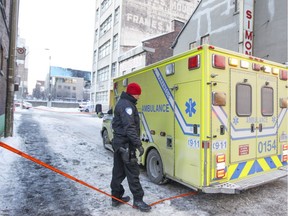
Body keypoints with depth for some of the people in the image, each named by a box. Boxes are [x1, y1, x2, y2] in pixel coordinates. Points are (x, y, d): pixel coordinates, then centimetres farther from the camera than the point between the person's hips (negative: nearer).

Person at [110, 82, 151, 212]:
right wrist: (138, 144, -27)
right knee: (133, 172, -1)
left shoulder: (122, 103, 17)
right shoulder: (127, 105, -17)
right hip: (126, 144, -10)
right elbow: (129, 127, -26)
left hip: (119, 142, 11)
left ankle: (116, 198, 27)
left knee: (118, 171, 16)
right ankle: (138, 200, 10)